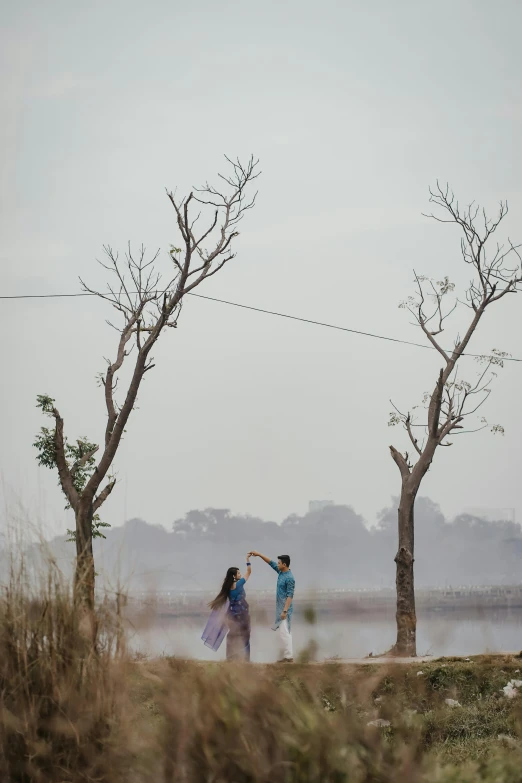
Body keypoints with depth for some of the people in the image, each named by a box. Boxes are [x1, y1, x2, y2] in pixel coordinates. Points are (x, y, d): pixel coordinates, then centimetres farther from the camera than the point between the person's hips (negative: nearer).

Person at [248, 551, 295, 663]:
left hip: (285, 608, -10)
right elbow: (271, 563, 18)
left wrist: (285, 611, -25)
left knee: (284, 632, -11)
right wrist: (259, 554, 13)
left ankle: (289, 657, -9)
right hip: (280, 607, 10)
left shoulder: (289, 578, -19)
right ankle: (288, 656, 13)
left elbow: (290, 596, -22)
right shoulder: (281, 572, 7)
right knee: (285, 632, 10)